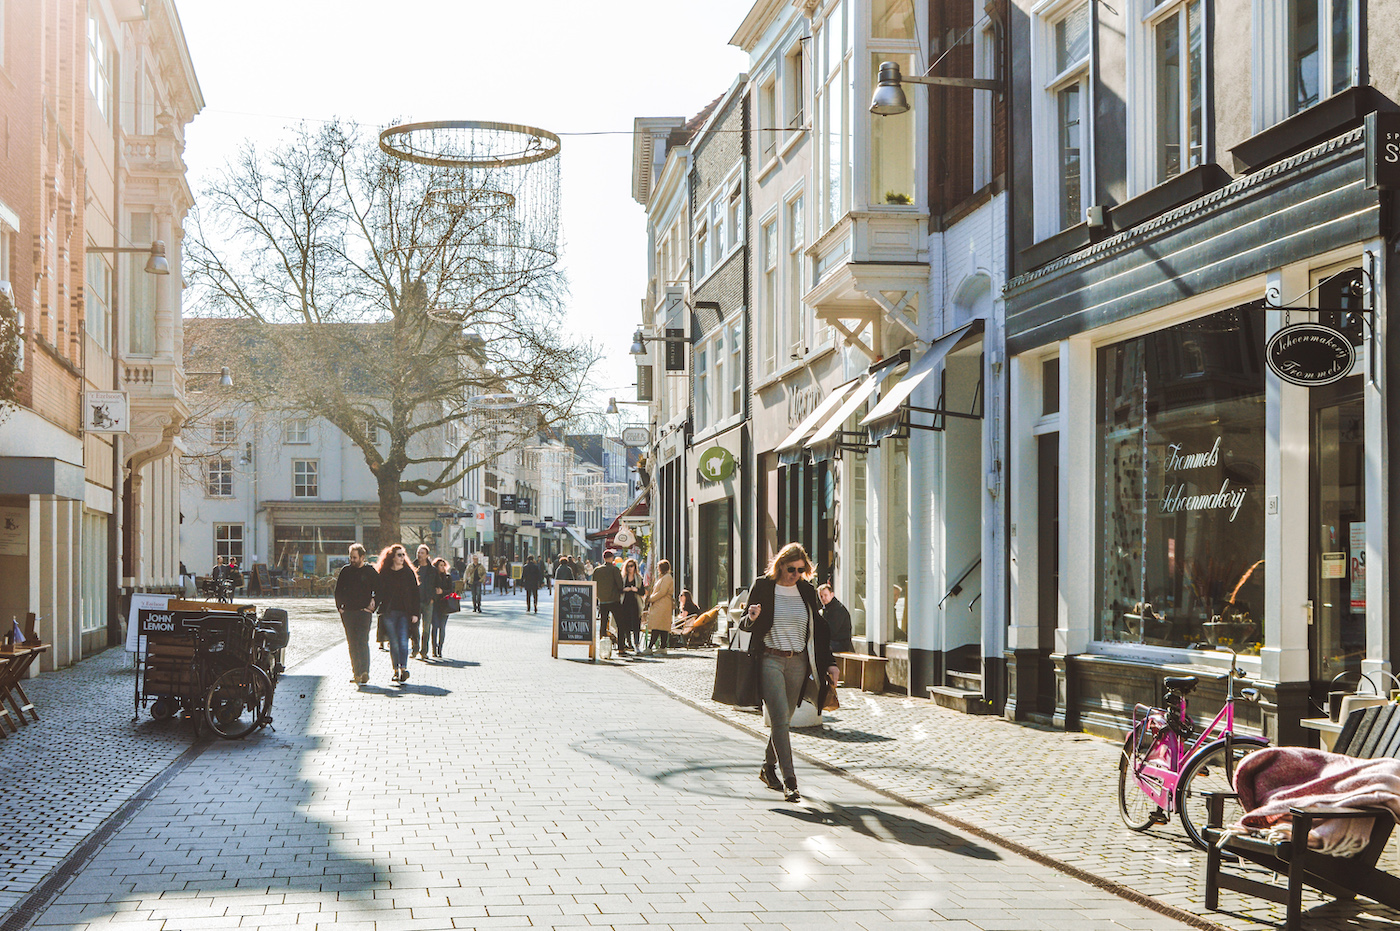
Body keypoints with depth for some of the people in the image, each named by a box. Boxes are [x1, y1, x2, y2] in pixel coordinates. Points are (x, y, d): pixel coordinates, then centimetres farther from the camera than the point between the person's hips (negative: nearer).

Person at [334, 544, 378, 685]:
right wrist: (340, 607, 7)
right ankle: (356, 672, 13)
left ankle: (364, 672, -20)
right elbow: (338, 591, 17)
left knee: (362, 641, -14)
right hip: (348, 612, 4)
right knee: (352, 644, 6)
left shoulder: (370, 571, 2)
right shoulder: (345, 571, 11)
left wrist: (372, 606, -5)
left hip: (363, 612, -4)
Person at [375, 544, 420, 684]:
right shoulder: (384, 573, 5)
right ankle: (396, 670, 11)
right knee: (394, 643, 4)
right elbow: (378, 591, 9)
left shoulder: (409, 573, 5)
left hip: (405, 612, -1)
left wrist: (415, 613, -1)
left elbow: (415, 593, 5)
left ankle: (403, 669, -16)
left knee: (403, 641, -12)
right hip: (389, 612, 1)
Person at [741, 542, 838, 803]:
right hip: (770, 660, -4)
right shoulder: (763, 586, -2)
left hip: (798, 662, 4)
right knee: (780, 718, -14)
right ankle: (789, 780, -15)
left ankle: (769, 768, 28)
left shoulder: (807, 591, 9)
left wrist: (828, 662, 10)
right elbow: (746, 625, 2)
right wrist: (751, 618, -21)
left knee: (784, 720, 9)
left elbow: (818, 630, 14)